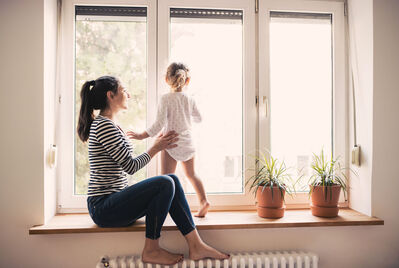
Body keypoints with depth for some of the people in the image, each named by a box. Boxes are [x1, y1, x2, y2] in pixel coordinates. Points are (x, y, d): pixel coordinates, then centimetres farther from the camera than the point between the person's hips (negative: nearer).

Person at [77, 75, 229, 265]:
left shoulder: (111, 125, 17)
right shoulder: (104, 125, -15)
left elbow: (126, 166, 17)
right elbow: (131, 166, -17)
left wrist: (158, 145, 11)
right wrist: (156, 148, -2)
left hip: (113, 202, 9)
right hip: (103, 208, -9)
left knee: (172, 180, -4)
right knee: (165, 184, -24)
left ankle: (196, 246, -5)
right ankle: (151, 251, -8)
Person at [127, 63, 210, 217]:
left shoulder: (166, 99, -12)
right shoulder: (190, 100, 3)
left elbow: (159, 124, -18)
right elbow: (198, 119, 17)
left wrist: (142, 135, -11)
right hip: (187, 142, 5)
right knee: (191, 174, 22)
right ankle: (203, 200, 19)